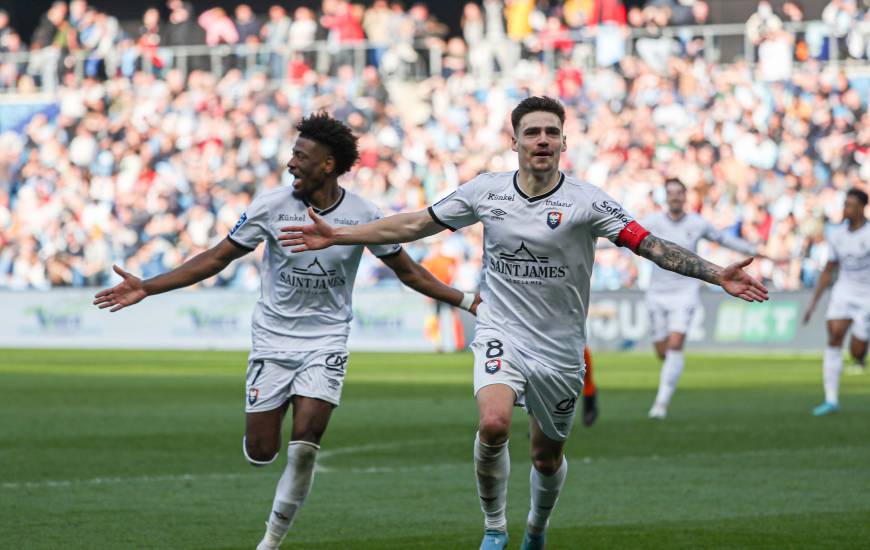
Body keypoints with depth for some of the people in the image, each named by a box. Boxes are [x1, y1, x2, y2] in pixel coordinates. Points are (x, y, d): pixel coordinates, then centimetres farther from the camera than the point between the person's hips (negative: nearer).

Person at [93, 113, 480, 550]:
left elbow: (408, 272, 5)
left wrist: (466, 301, -2)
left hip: (326, 342, -1)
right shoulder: (270, 206, -9)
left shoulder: (362, 215, -8)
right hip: (273, 338, 1)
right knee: (260, 454, -2)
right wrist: (147, 288, -7)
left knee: (304, 446, -17)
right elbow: (216, 259, -2)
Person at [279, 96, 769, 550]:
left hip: (560, 346, 0)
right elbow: (416, 224, 7)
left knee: (547, 458, 11)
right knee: (494, 423, -27)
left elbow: (649, 245, -15)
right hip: (502, 335, 0)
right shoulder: (486, 191, -2)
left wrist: (717, 274, -27)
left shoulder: (586, 201, -10)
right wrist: (337, 236, 6)